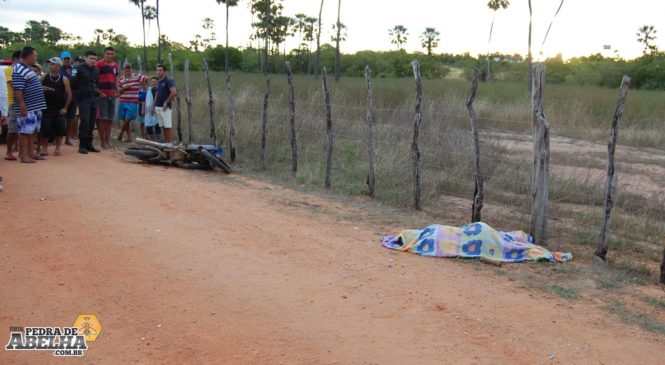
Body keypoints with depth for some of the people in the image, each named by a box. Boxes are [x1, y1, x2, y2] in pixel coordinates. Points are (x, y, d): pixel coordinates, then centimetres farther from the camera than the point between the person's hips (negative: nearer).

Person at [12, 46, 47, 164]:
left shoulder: (29, 69, 17)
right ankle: (23, 155, -3)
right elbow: (17, 89, -22)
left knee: (33, 130, 14)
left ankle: (31, 152, 21)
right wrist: (22, 104, -26)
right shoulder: (19, 70, -15)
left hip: (35, 106, 10)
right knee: (25, 130, -6)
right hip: (26, 107, -10)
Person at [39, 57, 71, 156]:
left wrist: (65, 108, -4)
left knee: (60, 130, 0)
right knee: (45, 130, -1)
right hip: (46, 109, 1)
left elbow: (69, 94, 2)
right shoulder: (44, 78, 4)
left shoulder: (64, 79, 1)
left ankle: (57, 148, 13)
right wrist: (42, 89, -14)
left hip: (59, 110, -1)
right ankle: (44, 148, 10)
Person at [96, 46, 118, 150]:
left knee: (110, 119, 9)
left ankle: (107, 141, 17)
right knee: (103, 119, -5)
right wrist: (99, 92, -14)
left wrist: (116, 90, 10)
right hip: (102, 95, -6)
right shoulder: (99, 64, -5)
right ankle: (103, 142, 0)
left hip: (112, 95, 6)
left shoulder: (115, 65, 14)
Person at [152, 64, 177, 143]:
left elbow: (174, 92, -22)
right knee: (162, 125, 10)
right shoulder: (158, 82, 15)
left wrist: (166, 102, -19)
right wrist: (154, 106, 18)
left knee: (167, 126, -6)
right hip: (158, 107, 8)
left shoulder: (168, 81, -10)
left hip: (165, 107, -8)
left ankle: (169, 142, -4)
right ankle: (165, 141, 14)